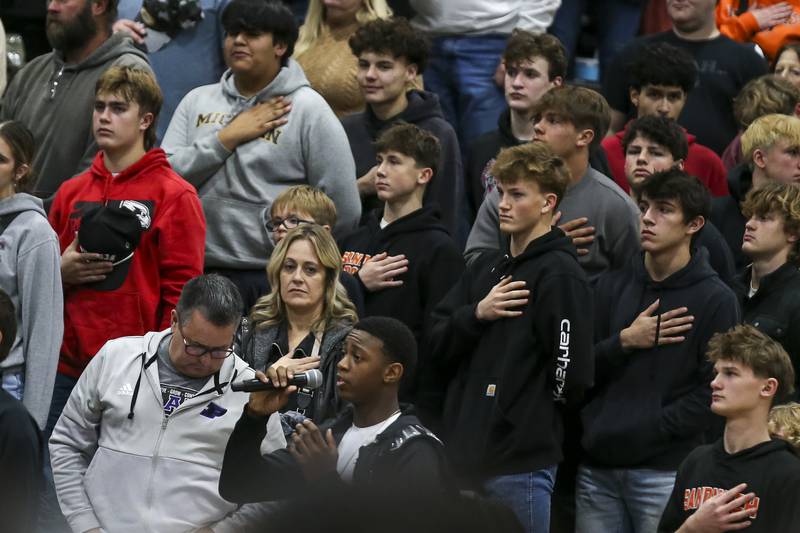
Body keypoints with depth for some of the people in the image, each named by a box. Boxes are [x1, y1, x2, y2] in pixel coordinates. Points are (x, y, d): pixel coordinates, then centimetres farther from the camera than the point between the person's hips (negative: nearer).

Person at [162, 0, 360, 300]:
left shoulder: (308, 110, -2)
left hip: (272, 280, -4)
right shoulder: (197, 101, 11)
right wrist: (227, 138, -7)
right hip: (199, 274, 4)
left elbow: (343, 211, -4)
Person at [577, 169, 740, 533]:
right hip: (597, 467, 4)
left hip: (664, 472, -4)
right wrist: (624, 343, -7)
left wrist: (653, 429, -13)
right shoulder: (612, 287, 13)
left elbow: (715, 393, -8)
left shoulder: (715, 300, -1)